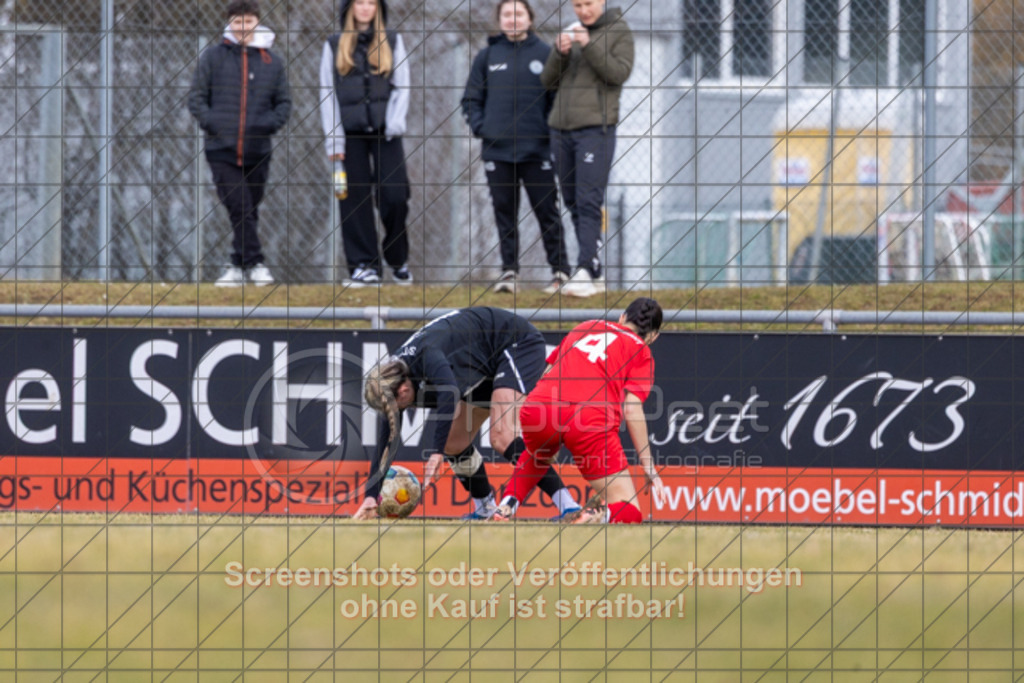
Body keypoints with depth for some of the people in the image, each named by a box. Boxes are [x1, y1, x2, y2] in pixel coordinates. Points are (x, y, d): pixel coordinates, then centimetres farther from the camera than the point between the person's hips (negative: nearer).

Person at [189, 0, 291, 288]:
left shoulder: (272, 62, 9)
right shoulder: (212, 57, 5)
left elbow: (284, 102, 14)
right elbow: (196, 97, 6)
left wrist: (271, 123, -6)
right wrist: (209, 122, -11)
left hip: (258, 152, 2)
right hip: (222, 150, -2)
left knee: (249, 211, 7)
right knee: (239, 209, -12)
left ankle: (239, 265, 17)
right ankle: (255, 263, -12)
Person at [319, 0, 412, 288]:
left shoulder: (393, 42, 12)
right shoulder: (334, 46, 10)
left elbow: (401, 87, 8)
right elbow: (327, 93, 7)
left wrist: (395, 123, -7)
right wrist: (333, 138, -2)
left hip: (385, 133, 0)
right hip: (351, 133, 0)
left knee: (394, 196, -8)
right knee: (354, 200, -3)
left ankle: (398, 261, 9)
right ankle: (364, 266, 0)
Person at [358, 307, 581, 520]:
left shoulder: (426, 355, -33)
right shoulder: (393, 376, -6)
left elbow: (449, 394, -51)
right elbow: (387, 440, -1)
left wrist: (437, 452, -53)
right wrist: (371, 497, -4)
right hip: (488, 365, 10)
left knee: (502, 438, -27)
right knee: (454, 444, 8)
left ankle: (567, 505, -32)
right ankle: (485, 509, 25)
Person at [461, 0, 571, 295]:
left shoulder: (545, 54, 3)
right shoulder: (488, 57, 9)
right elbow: (471, 99, 12)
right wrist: (479, 126, -3)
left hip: (537, 149, -2)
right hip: (497, 150, 2)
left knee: (547, 211, 0)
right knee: (504, 213, 5)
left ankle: (560, 271, 6)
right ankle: (509, 271, 10)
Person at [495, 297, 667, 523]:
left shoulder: (585, 327, 29)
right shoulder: (641, 352, 15)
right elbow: (631, 409, 3)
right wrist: (648, 467, 5)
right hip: (590, 419, -4)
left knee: (538, 457, 41)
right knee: (628, 513, 4)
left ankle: (506, 506, 17)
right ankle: (600, 514, -29)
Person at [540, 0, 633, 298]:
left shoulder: (619, 32, 3)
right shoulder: (570, 32, 16)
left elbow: (619, 72, -10)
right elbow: (548, 81, 13)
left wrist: (589, 46, -17)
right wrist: (560, 53, -5)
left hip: (595, 128, -6)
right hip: (561, 128, 6)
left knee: (589, 202, -15)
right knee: (573, 203, 7)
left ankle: (586, 271, -21)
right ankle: (596, 273, 12)